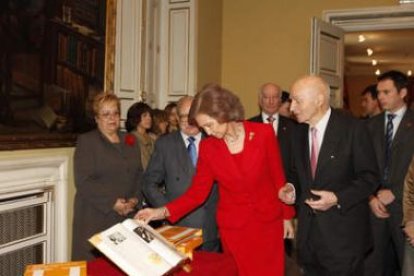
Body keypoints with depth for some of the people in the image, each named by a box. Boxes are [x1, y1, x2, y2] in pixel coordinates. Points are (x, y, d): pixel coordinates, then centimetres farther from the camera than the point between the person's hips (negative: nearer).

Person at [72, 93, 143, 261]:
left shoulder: (130, 141, 15)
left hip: (127, 216, 4)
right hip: (95, 218, -4)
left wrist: (134, 200, -4)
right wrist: (113, 203, -15)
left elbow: (139, 175, 14)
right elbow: (83, 181, -10)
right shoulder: (86, 141, -1)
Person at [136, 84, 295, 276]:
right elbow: (197, 192, -5)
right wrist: (162, 212, -17)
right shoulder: (207, 147, -6)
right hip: (233, 227, 1)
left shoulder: (264, 133, -11)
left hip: (268, 222, 0)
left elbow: (278, 177, -1)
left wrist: (286, 215, 6)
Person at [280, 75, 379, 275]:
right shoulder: (299, 131, 6)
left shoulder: (352, 128, -12)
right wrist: (291, 187, -5)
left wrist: (338, 198, -22)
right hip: (308, 230, 5)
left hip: (343, 232, -5)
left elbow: (369, 177, -9)